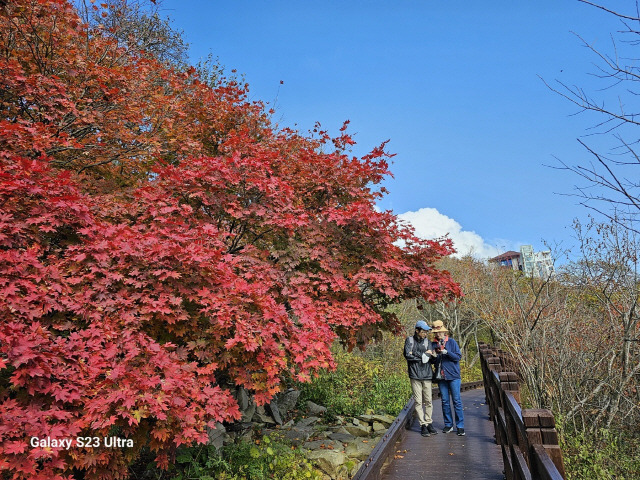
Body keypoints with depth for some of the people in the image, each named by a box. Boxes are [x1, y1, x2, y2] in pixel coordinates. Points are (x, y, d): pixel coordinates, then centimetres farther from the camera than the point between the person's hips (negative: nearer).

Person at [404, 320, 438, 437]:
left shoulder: (427, 341, 11)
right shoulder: (410, 340, 2)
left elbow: (432, 359, 2)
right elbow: (407, 355, -11)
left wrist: (416, 354, -11)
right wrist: (424, 354, -4)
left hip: (427, 375, 3)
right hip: (415, 375, -3)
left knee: (428, 401, 5)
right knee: (418, 402, -1)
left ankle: (428, 423, 17)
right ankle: (423, 425, 6)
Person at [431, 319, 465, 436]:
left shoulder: (451, 342, -1)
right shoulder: (433, 344, 7)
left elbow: (458, 356, -5)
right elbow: (433, 361, 11)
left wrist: (447, 352, -18)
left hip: (453, 375, -3)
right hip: (441, 377, 3)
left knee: (457, 401, -1)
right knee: (445, 401, 8)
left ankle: (460, 426, 6)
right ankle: (448, 424, 19)